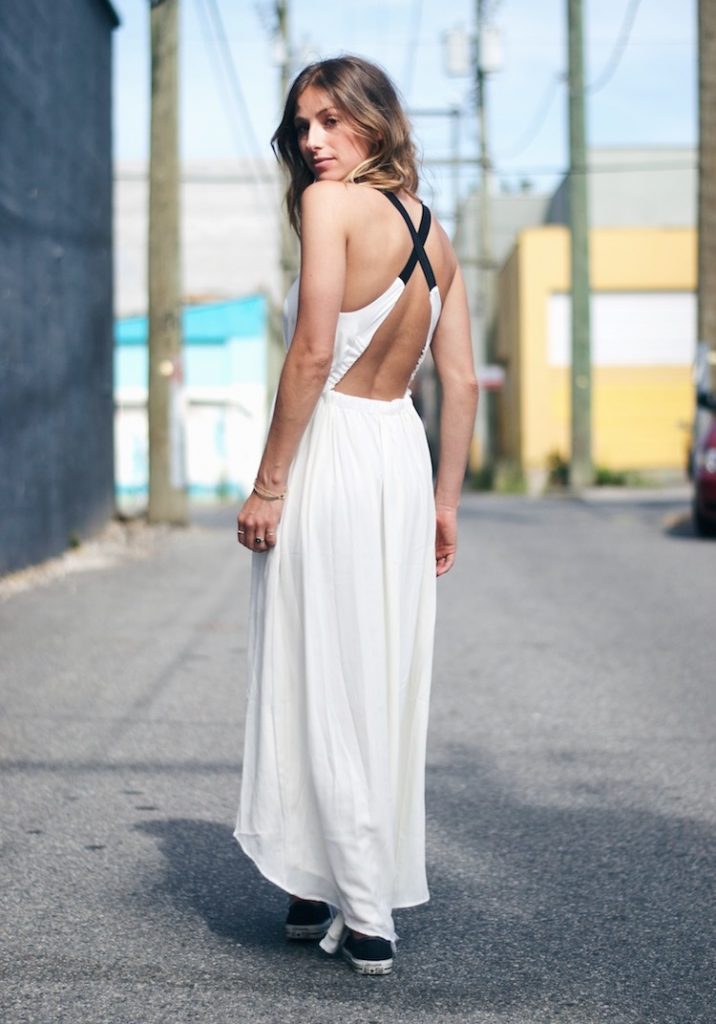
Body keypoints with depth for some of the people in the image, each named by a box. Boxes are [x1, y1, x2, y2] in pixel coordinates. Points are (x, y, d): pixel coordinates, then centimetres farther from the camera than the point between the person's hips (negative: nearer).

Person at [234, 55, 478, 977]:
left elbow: (312, 356, -17)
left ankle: (357, 919, 5)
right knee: (385, 681, 13)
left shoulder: (333, 205, -9)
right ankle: (368, 891, 24)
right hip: (404, 456, 7)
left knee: (322, 684, 1)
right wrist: (445, 501, 16)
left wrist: (266, 487, -13)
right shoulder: (433, 232, 12)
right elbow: (461, 384, 11)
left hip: (332, 453, -7)